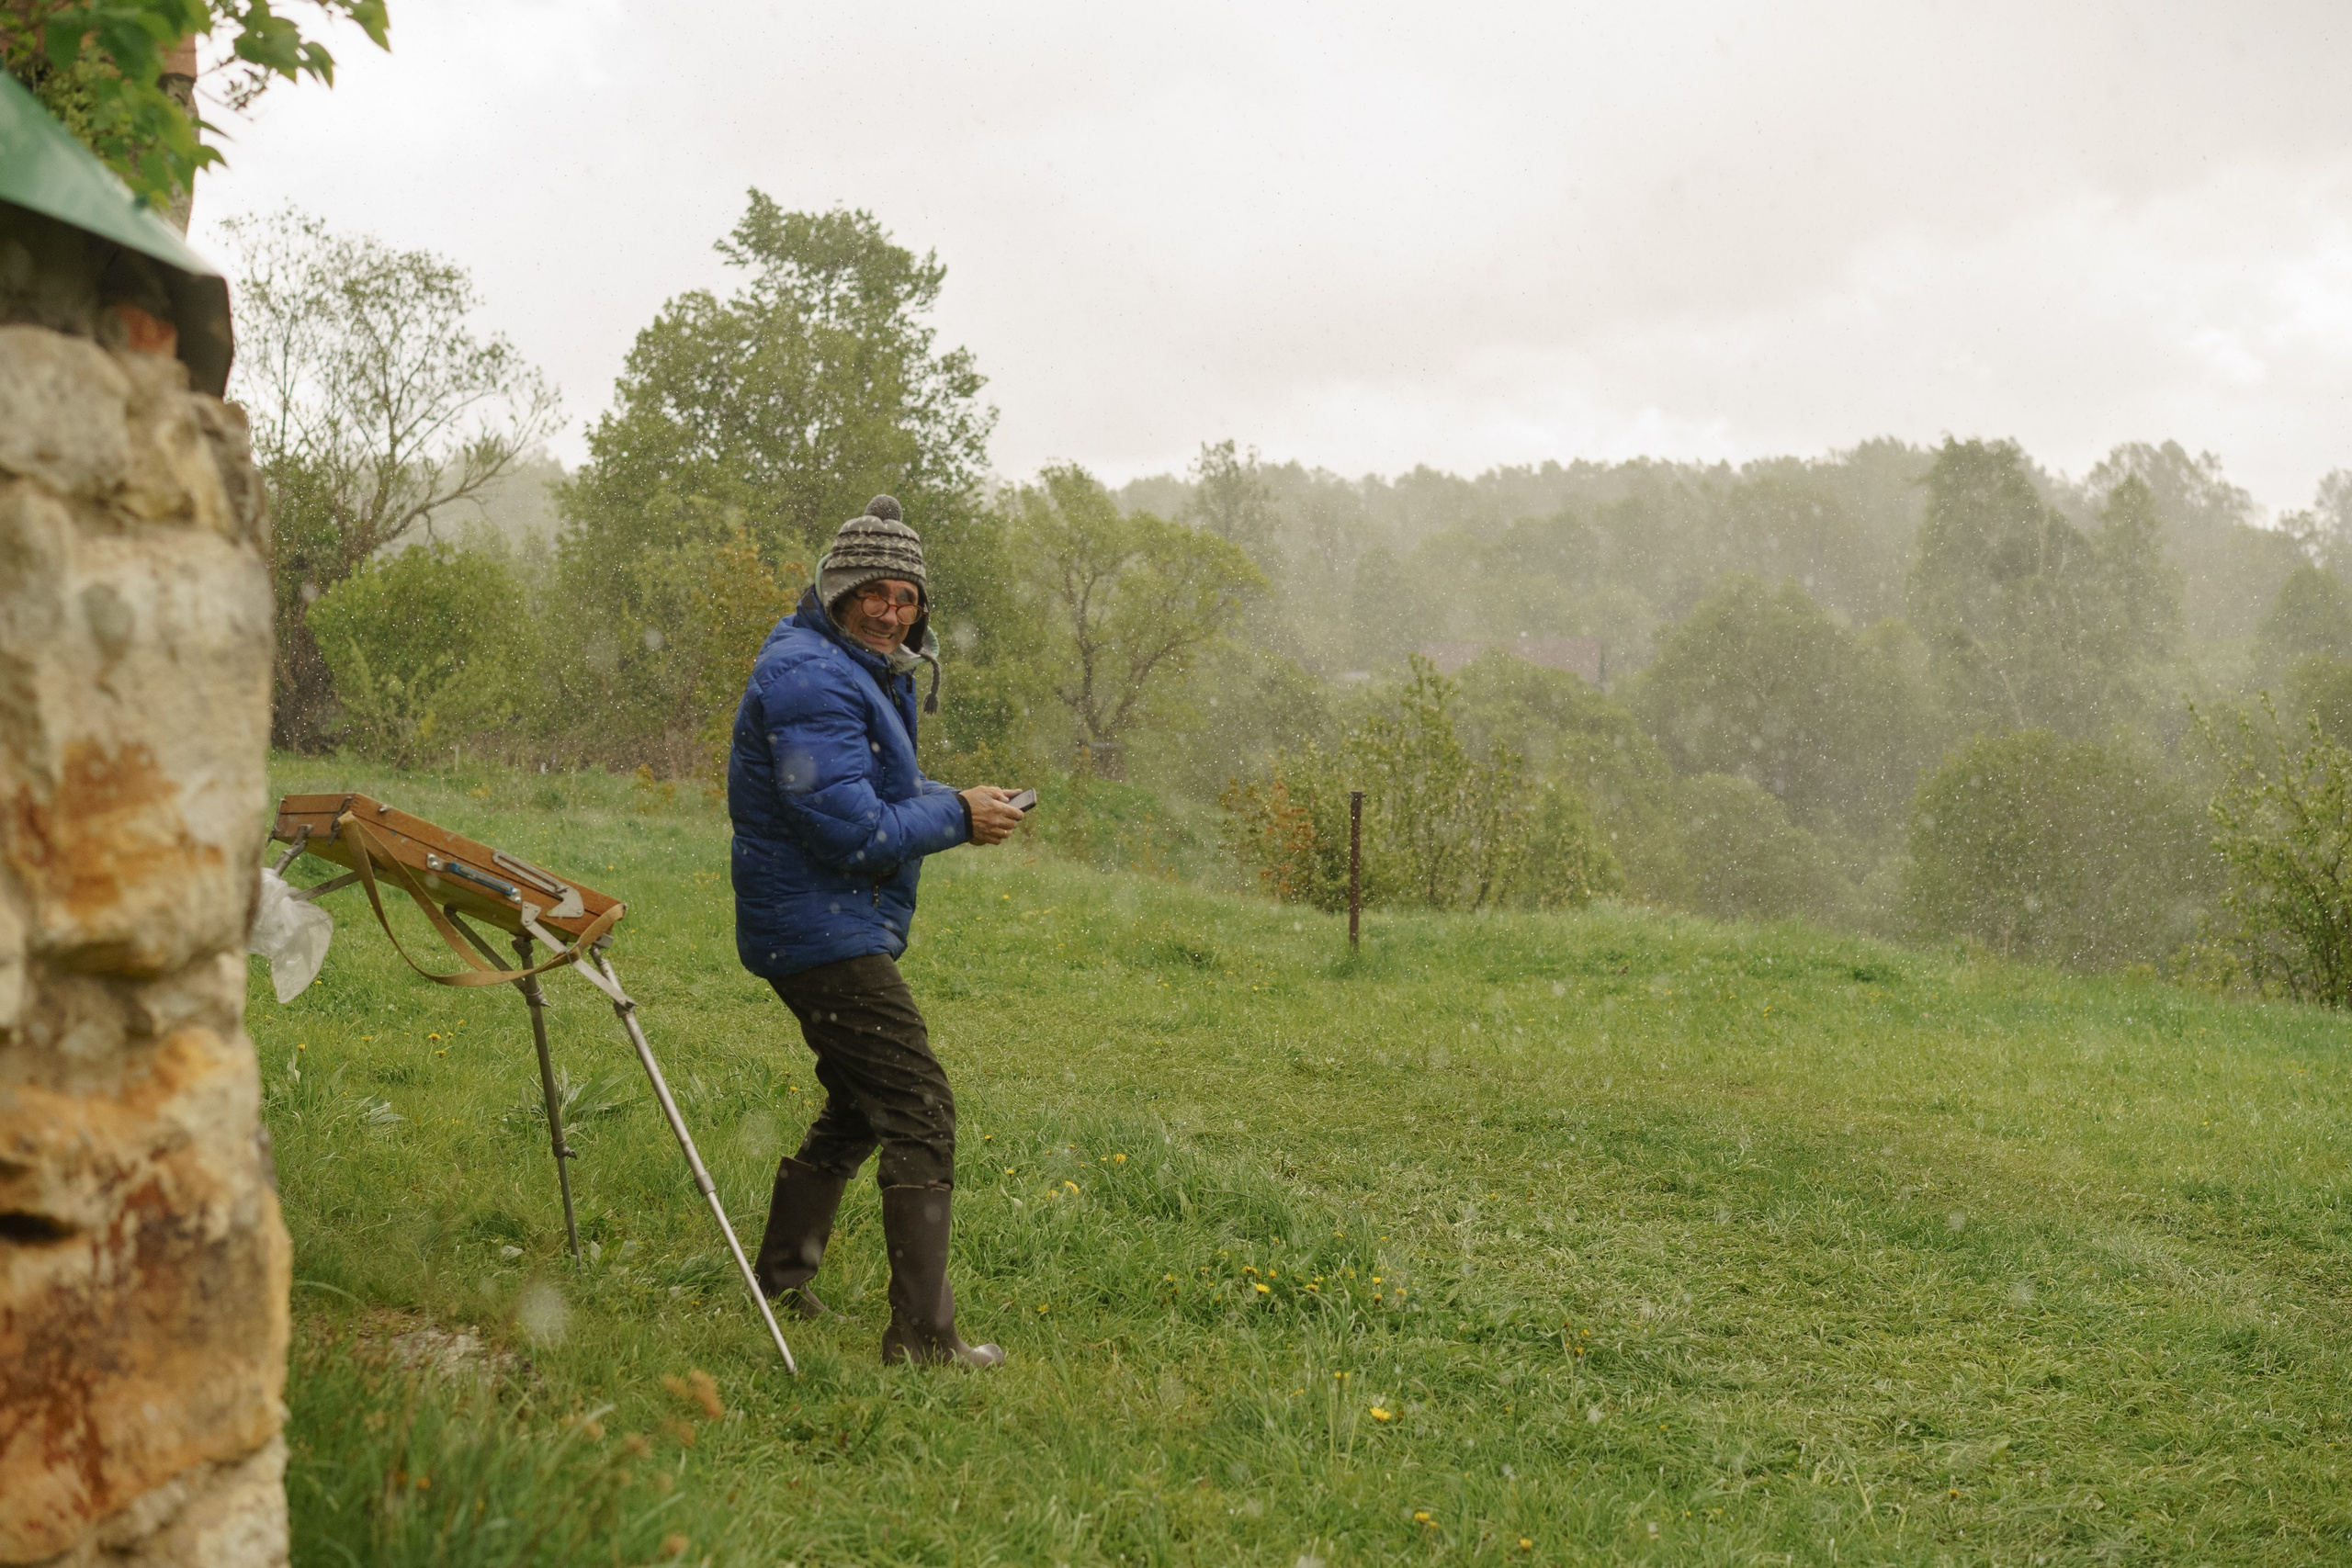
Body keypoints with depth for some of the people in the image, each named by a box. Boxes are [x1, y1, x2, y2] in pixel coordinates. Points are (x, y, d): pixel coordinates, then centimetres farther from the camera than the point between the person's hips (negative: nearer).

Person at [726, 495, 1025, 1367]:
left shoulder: (864, 673, 15)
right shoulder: (813, 680, -19)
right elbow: (853, 833, -25)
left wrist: (950, 802, 2)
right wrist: (957, 816, -14)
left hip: (843, 927, 11)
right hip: (825, 928, -11)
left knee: (860, 1107, 23)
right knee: (921, 1114, -13)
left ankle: (780, 1281, 34)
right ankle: (922, 1336, -13)